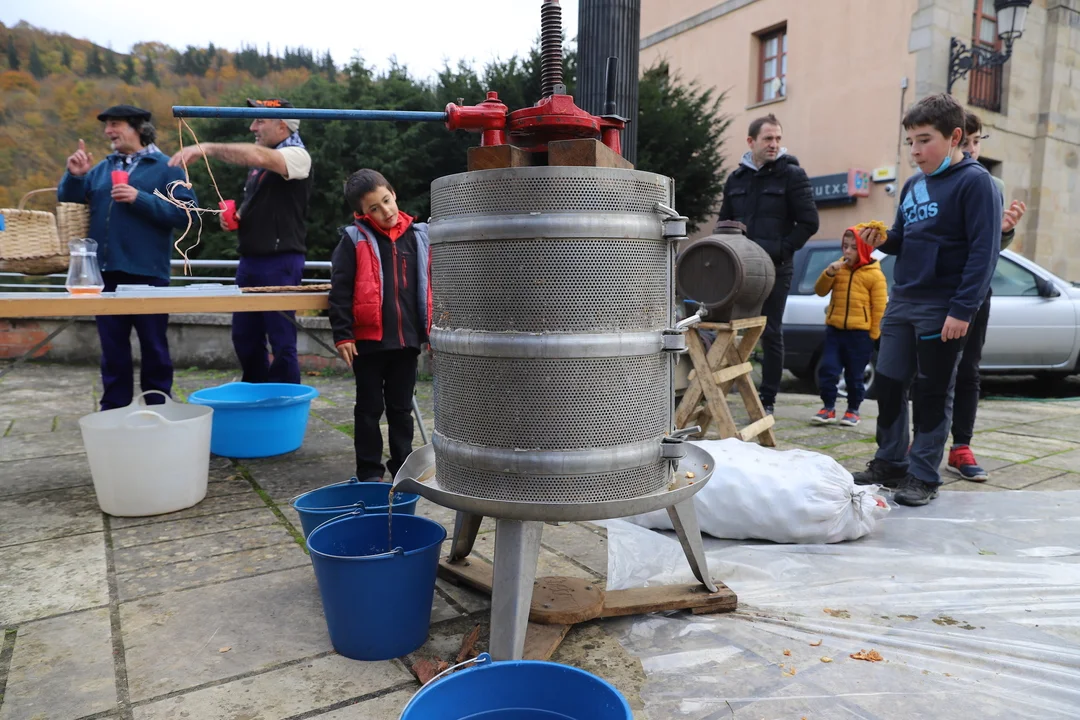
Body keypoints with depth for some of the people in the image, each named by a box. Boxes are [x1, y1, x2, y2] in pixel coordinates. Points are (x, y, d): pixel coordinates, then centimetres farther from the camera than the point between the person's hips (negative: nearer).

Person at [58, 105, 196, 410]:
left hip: (146, 272, -5)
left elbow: (186, 213, -11)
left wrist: (140, 199, -18)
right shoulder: (102, 168, 15)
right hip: (106, 272, 5)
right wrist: (75, 176, -3)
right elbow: (69, 202, 15)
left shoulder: (166, 168, 0)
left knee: (154, 346, 4)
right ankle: (113, 411, 21)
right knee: (112, 348, 12)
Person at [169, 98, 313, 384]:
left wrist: (207, 148, -30)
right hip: (250, 260, 9)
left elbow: (258, 156, -30)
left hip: (281, 262, -9)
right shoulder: (260, 163, 18)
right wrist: (234, 217, 7)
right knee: (244, 337, 14)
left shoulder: (296, 156, -9)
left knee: (281, 342, -4)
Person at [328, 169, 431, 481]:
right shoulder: (354, 240, -5)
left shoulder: (418, 236, 6)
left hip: (407, 339, 3)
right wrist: (342, 335, -12)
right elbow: (340, 292, -7)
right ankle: (369, 472, 21)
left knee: (401, 408, 15)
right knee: (369, 409, 10)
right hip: (368, 340, -3)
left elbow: (429, 286, 12)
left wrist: (433, 329, 9)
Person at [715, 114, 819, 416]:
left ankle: (767, 399, 11)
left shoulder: (792, 175, 0)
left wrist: (781, 251, -12)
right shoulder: (736, 178, 13)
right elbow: (723, 223, 18)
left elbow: (809, 222, -4)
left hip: (775, 269, -4)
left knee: (771, 334, 2)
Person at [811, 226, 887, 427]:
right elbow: (820, 291, 6)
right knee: (827, 370, -4)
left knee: (854, 375, 6)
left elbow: (879, 307, -3)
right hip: (834, 329, 3)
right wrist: (829, 273, -12)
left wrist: (874, 336, -4)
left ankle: (853, 410, 21)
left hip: (860, 333, -3)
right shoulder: (838, 268, 9)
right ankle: (828, 407, 9)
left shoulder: (875, 275, -4)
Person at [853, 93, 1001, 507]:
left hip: (943, 309, -7)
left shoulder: (975, 181, -8)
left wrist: (963, 310, -21)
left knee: (934, 393, 2)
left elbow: (984, 250, -14)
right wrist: (882, 240, -2)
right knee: (888, 385, 8)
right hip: (901, 302, 7)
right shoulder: (913, 185, 13)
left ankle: (923, 475, 12)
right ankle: (889, 464, 21)